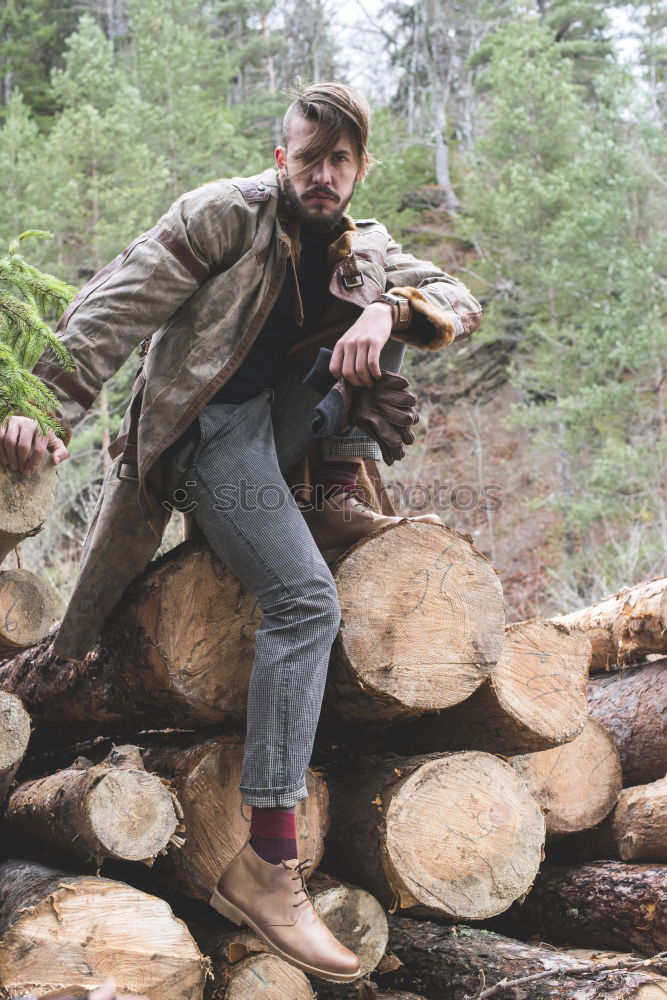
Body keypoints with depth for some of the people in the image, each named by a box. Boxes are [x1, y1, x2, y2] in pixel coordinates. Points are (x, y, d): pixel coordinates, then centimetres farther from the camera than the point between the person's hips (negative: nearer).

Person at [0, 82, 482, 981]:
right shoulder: (225, 215, -5)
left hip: (284, 421, 7)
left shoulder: (363, 251, 13)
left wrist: (388, 309, -20)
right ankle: (265, 865, -29)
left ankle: (341, 500, -4)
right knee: (307, 601, -26)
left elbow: (462, 299, 2)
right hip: (208, 427, -7)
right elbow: (114, 308, -14)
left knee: (380, 302, 0)